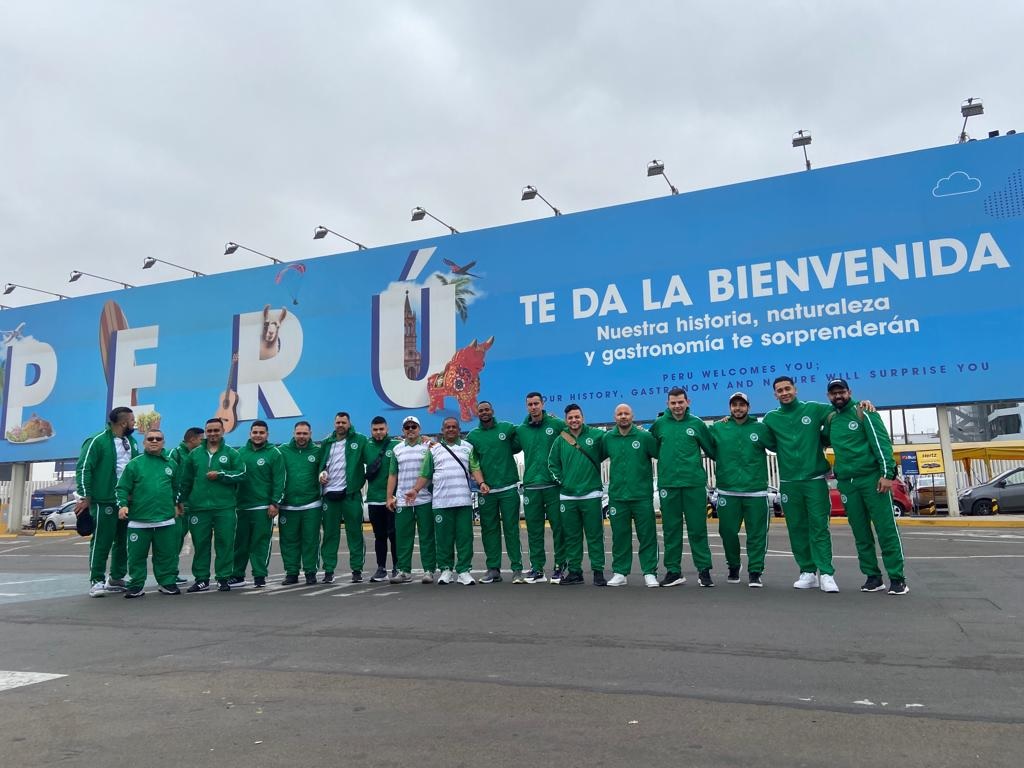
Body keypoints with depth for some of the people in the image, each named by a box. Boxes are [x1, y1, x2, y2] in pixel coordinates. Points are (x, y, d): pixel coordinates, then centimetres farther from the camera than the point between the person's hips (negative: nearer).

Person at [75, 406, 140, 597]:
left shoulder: (132, 442, 14)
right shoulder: (98, 441, -9)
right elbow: (83, 469, -12)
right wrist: (85, 497, -15)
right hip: (104, 501, -7)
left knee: (123, 541, 11)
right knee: (101, 541, -3)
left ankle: (116, 579, 21)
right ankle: (96, 581, 6)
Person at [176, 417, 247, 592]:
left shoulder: (232, 453, 5)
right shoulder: (194, 454, 11)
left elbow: (241, 474, -4)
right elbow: (185, 480, 15)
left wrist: (220, 475, -12)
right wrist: (181, 501, 13)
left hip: (225, 508, -2)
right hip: (199, 507, 2)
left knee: (225, 543, 0)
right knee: (200, 544, 6)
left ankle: (223, 578, 9)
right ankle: (201, 579, 16)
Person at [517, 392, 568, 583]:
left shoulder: (556, 424, -1)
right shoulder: (521, 430, 10)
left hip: (554, 484, -3)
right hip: (530, 486, 3)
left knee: (558, 527, 1)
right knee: (534, 530, 7)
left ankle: (560, 567, 11)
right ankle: (537, 569, 15)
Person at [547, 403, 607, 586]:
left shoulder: (597, 435, -3)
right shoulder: (560, 440, 6)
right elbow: (553, 463, 15)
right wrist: (560, 480, 5)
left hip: (591, 494, -3)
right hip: (567, 496, 3)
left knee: (595, 535, 1)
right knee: (571, 536, 10)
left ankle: (598, 571, 9)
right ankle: (574, 571, 19)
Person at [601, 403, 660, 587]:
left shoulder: (645, 436, -4)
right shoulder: (607, 438, 5)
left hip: (642, 496, -2)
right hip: (617, 496, 2)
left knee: (647, 535, 1)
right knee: (620, 536, 8)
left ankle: (650, 573, 10)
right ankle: (619, 573, 18)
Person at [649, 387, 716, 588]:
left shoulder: (697, 424, 4)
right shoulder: (659, 424, 6)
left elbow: (711, 449, 12)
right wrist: (665, 462, 11)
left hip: (694, 483, -1)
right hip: (667, 484, 1)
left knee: (698, 528, 1)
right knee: (671, 529, 7)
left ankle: (704, 569, 11)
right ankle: (673, 571, 16)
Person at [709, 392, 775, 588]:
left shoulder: (760, 428, 5)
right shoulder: (717, 428, 6)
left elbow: (777, 446, 8)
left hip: (756, 492, -1)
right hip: (727, 492, 1)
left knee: (757, 534, 1)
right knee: (728, 532, 8)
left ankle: (755, 572, 11)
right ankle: (733, 567, 27)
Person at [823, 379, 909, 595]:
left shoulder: (863, 412, -2)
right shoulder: (830, 419, 13)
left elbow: (882, 442, -10)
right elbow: (824, 441, 31)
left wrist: (887, 473, -17)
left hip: (871, 478, -5)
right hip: (846, 483, 5)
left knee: (886, 529, -5)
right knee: (861, 534, 7)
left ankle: (897, 578, 1)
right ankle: (873, 577, 15)